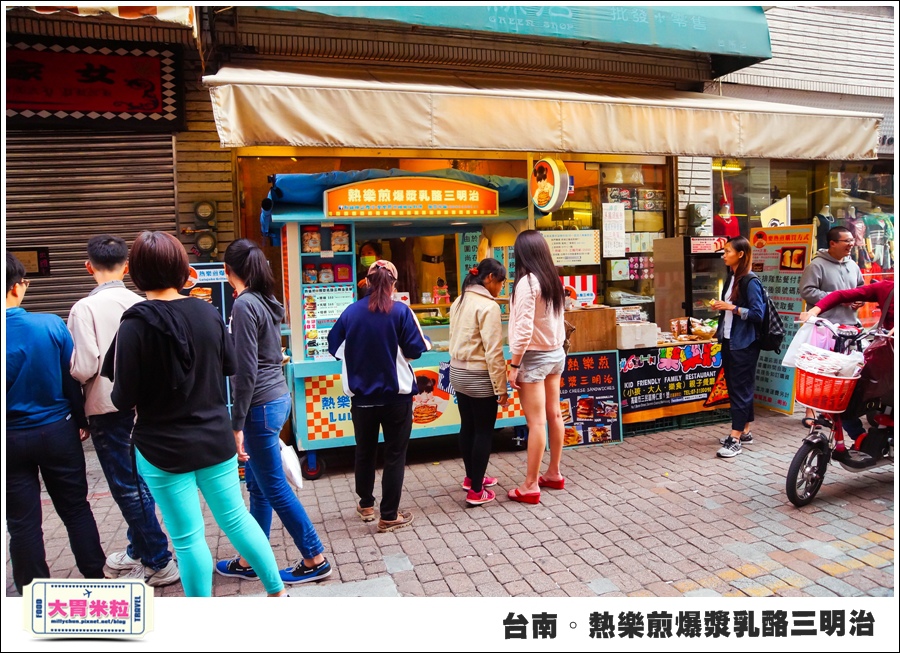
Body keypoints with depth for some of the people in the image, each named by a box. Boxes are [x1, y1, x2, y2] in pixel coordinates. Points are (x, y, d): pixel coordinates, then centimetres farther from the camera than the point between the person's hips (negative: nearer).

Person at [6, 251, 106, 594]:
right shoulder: (51, 325, -13)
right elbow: (73, 378, -6)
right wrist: (80, 419, 8)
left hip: (11, 439, 0)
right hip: (57, 431, 1)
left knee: (22, 521, 12)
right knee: (76, 508, 14)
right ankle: (96, 580, 24)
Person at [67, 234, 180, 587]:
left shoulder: (85, 307, -14)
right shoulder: (140, 304, -1)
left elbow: (83, 367, -15)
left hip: (108, 408, -5)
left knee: (127, 487, 5)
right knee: (138, 481, 19)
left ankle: (160, 564, 11)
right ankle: (139, 549, 36)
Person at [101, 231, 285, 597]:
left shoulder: (136, 323, -17)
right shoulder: (208, 312, -3)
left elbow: (123, 398, -15)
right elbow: (230, 365, 10)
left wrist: (120, 396, 6)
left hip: (164, 447, -4)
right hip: (216, 437, 5)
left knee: (188, 538, 8)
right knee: (236, 518, 19)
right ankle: (277, 590, 30)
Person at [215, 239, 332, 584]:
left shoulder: (245, 305, -16)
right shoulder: (267, 302, 9)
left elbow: (246, 370, -19)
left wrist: (237, 424, -15)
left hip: (261, 405, -9)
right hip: (277, 398, 9)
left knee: (274, 488, 3)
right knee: (258, 486, 17)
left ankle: (315, 559, 14)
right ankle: (250, 559, 30)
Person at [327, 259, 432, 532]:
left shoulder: (351, 312, -4)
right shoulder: (401, 311, -12)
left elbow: (335, 348, 4)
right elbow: (415, 350, -10)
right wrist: (426, 344, 12)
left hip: (362, 396, 3)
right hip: (396, 395, -3)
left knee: (364, 451, 20)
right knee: (395, 455, 8)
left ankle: (366, 506, 35)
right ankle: (389, 516, 12)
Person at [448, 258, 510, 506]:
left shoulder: (459, 302, 9)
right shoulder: (488, 306, -17)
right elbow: (493, 351, -20)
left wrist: (460, 364, 17)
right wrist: (501, 387, -16)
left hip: (458, 373, 8)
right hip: (480, 377, -8)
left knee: (467, 427, 19)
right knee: (483, 432, 3)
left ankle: (471, 477, 34)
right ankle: (476, 491, 9)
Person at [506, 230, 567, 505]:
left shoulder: (527, 282, -17)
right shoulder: (554, 279, 6)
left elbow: (524, 328, -21)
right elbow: (558, 320, 11)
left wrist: (514, 364, -16)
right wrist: (557, 346, 18)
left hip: (534, 357, -8)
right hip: (555, 353, 8)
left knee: (536, 422, -5)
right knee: (554, 414, 15)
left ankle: (530, 486, 3)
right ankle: (554, 473, 27)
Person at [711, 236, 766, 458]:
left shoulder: (751, 282, -13)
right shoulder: (731, 278, 12)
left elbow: (758, 314, -18)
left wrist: (732, 307, -20)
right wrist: (720, 307, 1)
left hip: (744, 344, -9)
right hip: (729, 341, 9)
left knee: (741, 389, -5)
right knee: (734, 387, 14)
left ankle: (735, 439, -2)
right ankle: (745, 432, 24)